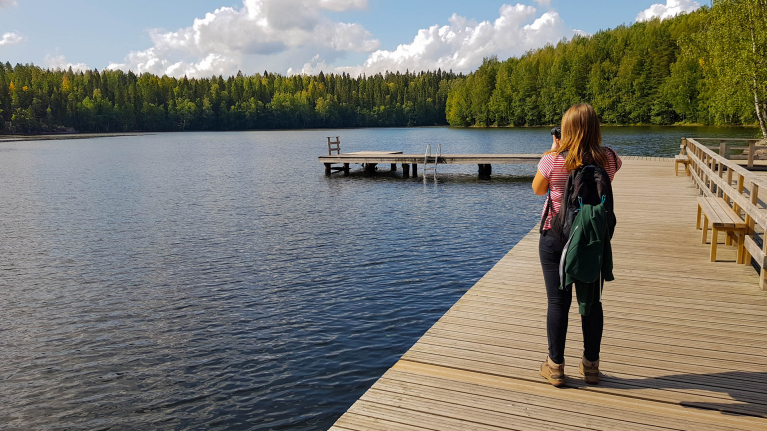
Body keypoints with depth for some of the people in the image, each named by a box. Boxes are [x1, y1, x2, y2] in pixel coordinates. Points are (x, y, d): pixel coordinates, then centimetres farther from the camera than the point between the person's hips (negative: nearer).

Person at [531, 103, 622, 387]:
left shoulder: (553, 161, -16)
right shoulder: (609, 160, -7)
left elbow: (537, 190, 1)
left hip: (556, 237, -2)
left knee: (558, 302, 6)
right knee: (592, 300, 14)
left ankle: (555, 366, 17)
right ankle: (591, 365, 26)